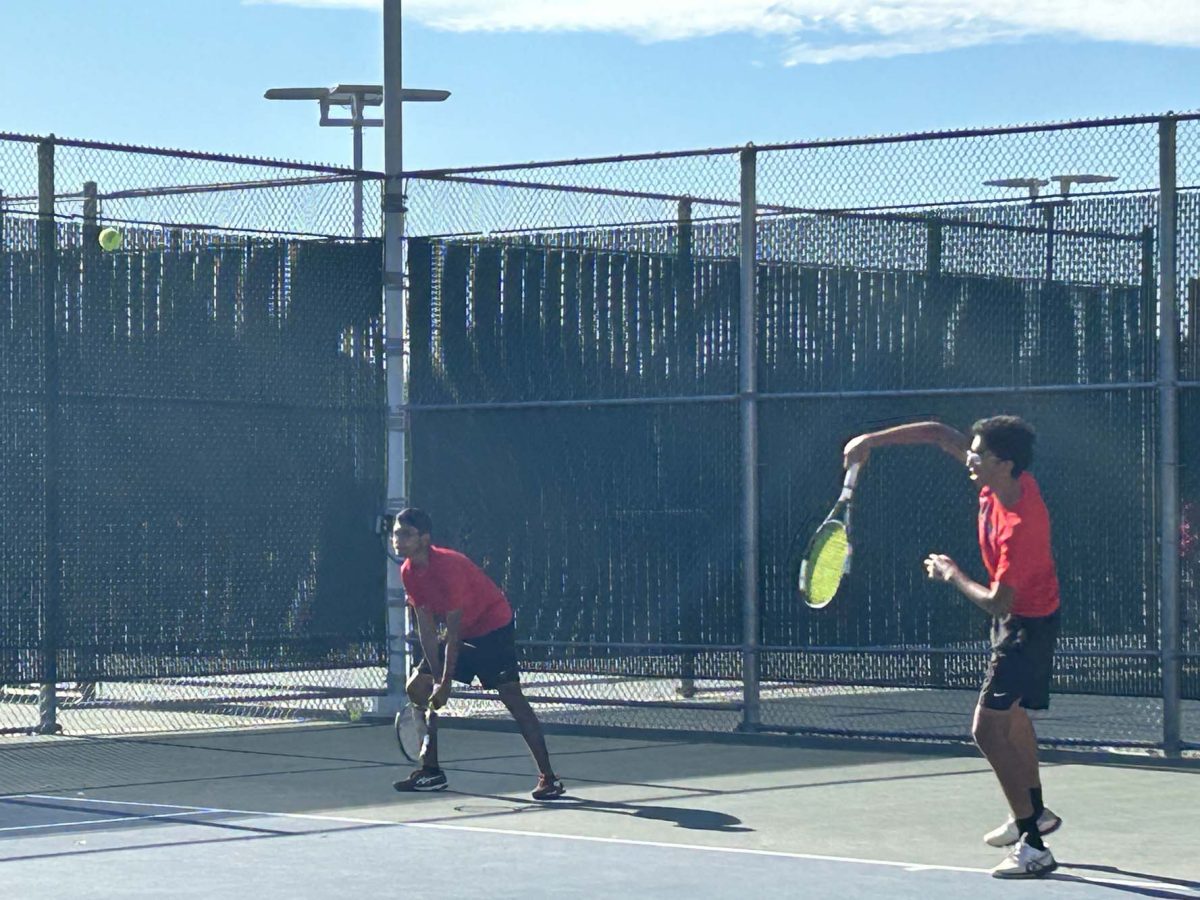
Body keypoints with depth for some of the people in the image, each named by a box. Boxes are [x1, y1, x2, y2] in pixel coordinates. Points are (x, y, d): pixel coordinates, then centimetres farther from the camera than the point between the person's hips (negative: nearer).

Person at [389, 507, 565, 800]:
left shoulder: (447, 565, -28)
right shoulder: (409, 572, -4)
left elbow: (453, 633, -26)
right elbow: (426, 628, -2)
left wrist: (445, 684, -24)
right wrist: (435, 676, -9)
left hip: (493, 627, -9)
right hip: (461, 632, 9)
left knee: (511, 696, -19)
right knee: (417, 687, 5)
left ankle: (548, 778, -20)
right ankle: (431, 772, 13)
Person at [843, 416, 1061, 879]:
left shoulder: (1022, 525, -36)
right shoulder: (998, 480, -12)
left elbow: (997, 602, -33)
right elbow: (939, 433, -2)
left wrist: (952, 575, -16)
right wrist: (873, 440, -7)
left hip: (1027, 626, -10)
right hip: (1016, 619, 10)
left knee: (988, 729, -15)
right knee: (1011, 714, 26)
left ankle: (1034, 848, -15)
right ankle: (1035, 814, 45)